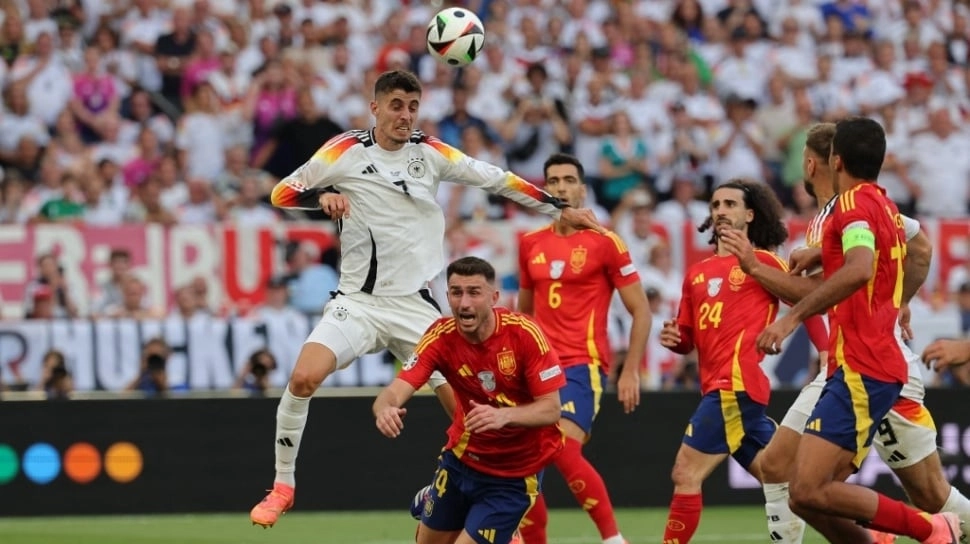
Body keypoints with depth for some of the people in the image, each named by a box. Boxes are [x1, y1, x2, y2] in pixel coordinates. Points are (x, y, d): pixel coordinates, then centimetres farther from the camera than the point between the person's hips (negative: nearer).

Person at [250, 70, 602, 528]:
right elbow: (282, 193, 1)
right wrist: (321, 197, -19)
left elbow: (495, 179, 9)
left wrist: (559, 208, 8)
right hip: (358, 300, -2)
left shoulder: (430, 153, 2)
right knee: (304, 377, -25)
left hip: (416, 305, 2)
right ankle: (283, 485, -7)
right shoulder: (346, 151, -4)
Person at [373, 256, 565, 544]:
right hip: (463, 456, 4)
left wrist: (504, 415, -43)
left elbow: (551, 409, -23)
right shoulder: (441, 337, -16)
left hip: (514, 474, -4)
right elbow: (397, 391, -26)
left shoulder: (525, 334, -24)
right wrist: (385, 408, -52)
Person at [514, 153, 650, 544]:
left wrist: (631, 371, -6)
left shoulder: (605, 243, -3)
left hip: (583, 365, -6)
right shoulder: (531, 245, 12)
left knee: (563, 450, -24)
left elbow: (640, 311, -1)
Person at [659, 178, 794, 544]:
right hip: (718, 386, 8)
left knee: (686, 474, -11)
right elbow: (689, 338, 24)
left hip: (736, 385, -8)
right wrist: (674, 338, 2)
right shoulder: (697, 273, 18)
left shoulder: (763, 261, -2)